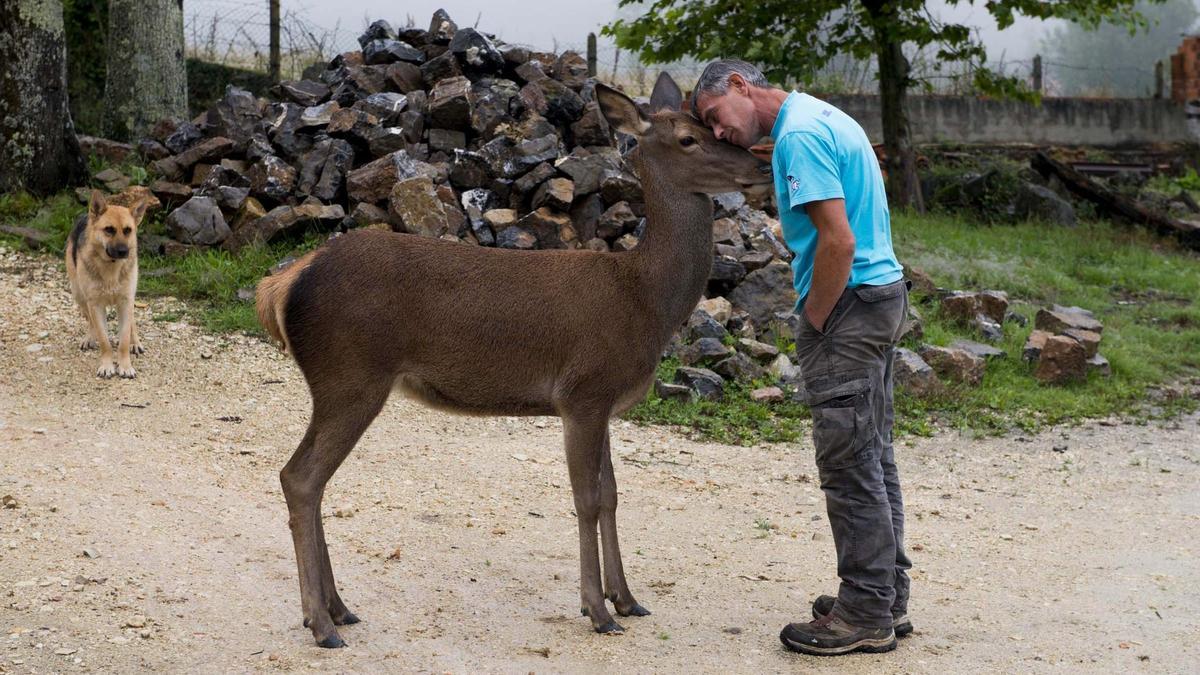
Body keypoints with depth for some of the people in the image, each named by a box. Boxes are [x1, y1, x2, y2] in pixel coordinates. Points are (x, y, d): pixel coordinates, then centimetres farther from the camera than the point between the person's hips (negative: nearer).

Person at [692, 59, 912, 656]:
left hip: (849, 303, -10)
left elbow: (839, 241, -23)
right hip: (883, 292, 10)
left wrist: (813, 322, -14)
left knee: (850, 464, -4)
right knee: (873, 456, 15)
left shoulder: (798, 136, -16)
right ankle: (888, 596, 23)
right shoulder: (823, 116, 15)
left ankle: (865, 617, 3)